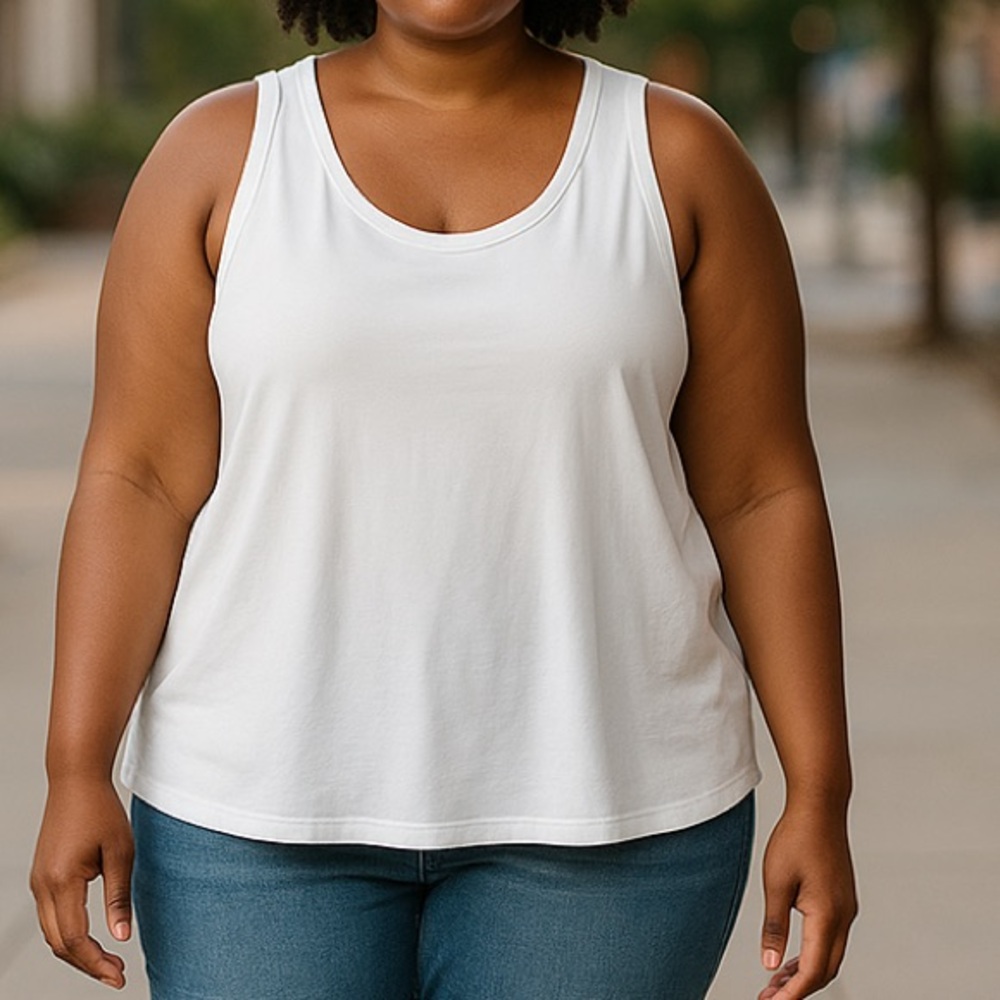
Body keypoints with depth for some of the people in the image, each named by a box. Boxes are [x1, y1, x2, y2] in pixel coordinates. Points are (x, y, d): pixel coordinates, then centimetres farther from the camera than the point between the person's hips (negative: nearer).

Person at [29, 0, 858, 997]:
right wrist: (76, 773, -12)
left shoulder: (676, 157, -1)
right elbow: (136, 484, -4)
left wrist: (819, 795, -5)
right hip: (273, 798, 0)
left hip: (594, 796, 0)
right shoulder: (219, 155, -1)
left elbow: (762, 492, -1)